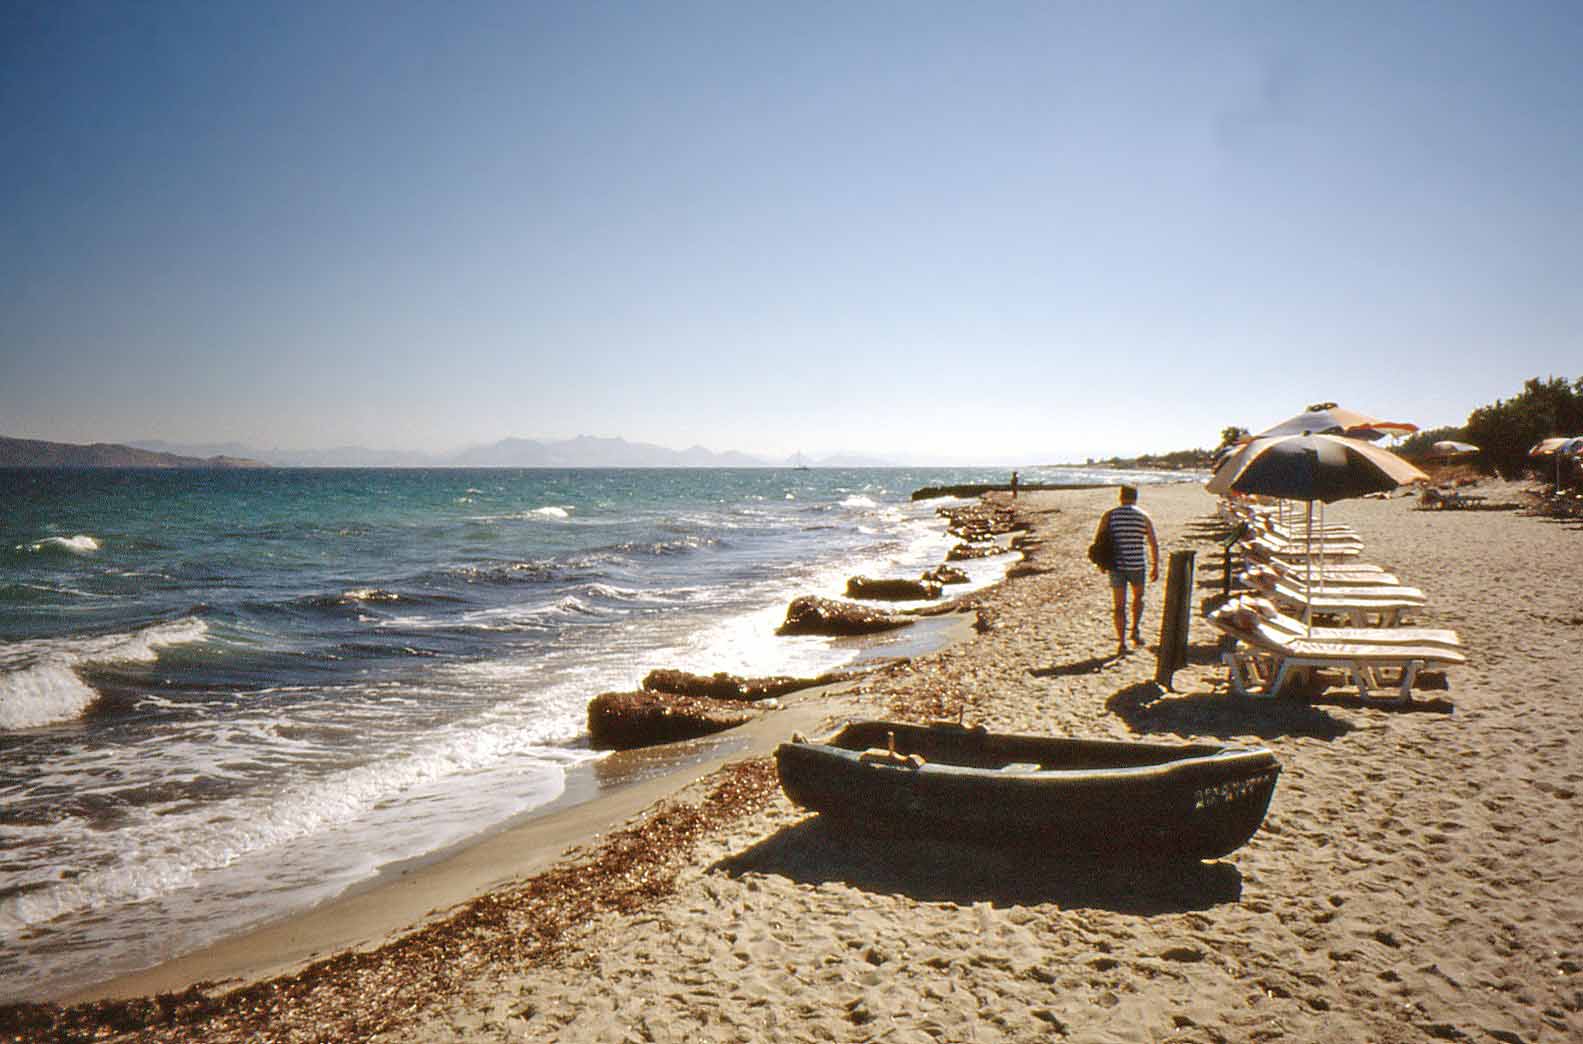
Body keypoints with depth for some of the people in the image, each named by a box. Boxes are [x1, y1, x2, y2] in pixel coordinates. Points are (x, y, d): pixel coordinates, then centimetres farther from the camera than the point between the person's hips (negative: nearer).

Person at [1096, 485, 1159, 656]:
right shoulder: (1144, 517, 2)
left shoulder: (1110, 515, 1)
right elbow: (1154, 544, 0)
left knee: (1119, 605, 6)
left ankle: (1121, 643, 1)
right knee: (1138, 597, 25)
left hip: (1116, 565, 0)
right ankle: (1136, 629, 12)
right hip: (1137, 564, 0)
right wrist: (1155, 566, 9)